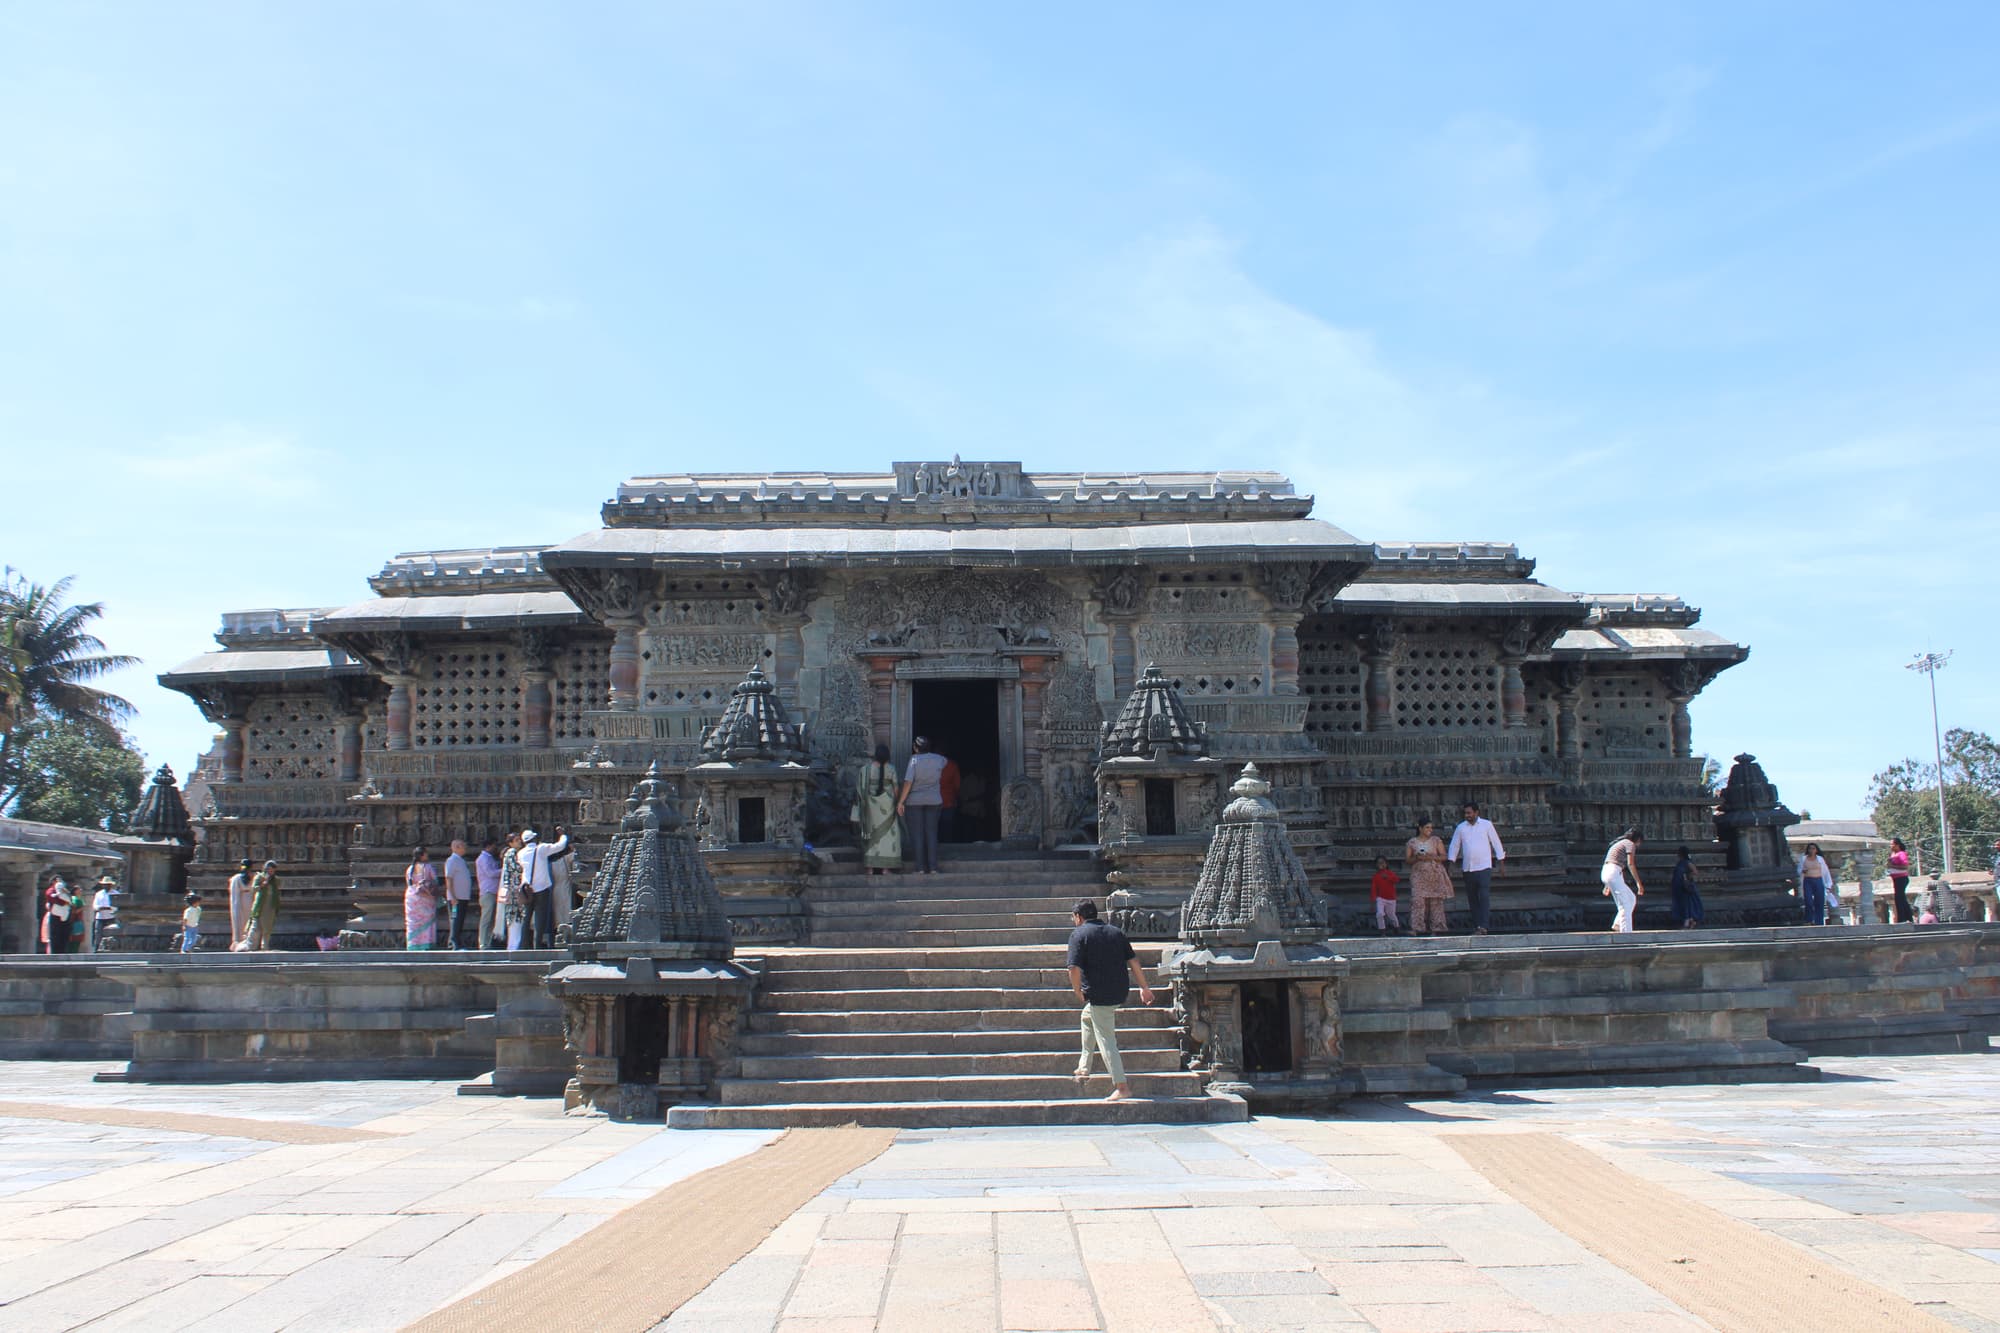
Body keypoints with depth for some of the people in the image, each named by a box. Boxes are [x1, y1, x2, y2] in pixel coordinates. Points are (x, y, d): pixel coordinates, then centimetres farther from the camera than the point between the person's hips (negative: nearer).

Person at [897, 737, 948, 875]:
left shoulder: (914, 759, -11)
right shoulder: (938, 759, 0)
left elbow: (908, 782, -17)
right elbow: (944, 761, 26)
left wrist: (900, 802, -12)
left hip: (914, 801, -3)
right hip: (934, 801, 3)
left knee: (918, 834, 2)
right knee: (931, 833, 6)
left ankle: (921, 867, -1)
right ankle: (933, 867, 1)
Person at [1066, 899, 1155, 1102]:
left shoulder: (1079, 934, -7)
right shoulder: (1116, 931, 11)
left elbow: (1074, 968, -17)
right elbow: (1133, 961, 8)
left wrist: (1077, 991, -3)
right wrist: (1144, 987, 12)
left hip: (1098, 995, -8)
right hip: (1120, 992, 8)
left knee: (1106, 1040, -1)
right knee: (1087, 1017, 30)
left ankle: (1122, 1086, -3)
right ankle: (1084, 1068, 33)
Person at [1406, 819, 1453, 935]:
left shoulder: (1436, 840, 10)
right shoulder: (1411, 843, 9)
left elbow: (1444, 857, 4)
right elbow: (1406, 860, 6)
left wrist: (1432, 857, -13)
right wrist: (1417, 858, -13)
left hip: (1435, 875, 1)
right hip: (1419, 876, 0)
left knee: (1436, 902, -5)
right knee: (1418, 901, -12)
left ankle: (1437, 928, -2)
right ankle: (1420, 928, -13)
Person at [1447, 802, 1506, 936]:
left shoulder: (1487, 825, 2)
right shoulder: (1461, 827, 8)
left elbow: (1496, 842, 6)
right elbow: (1454, 845, 12)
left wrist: (1501, 860, 2)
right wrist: (1450, 862, 4)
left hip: (1484, 866, -3)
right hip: (1467, 868, 3)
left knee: (1484, 896, -13)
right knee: (1473, 898, 6)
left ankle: (1482, 926, -18)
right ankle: (1476, 926, 10)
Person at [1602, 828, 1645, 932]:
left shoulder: (1619, 844, 27)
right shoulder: (1630, 844, 0)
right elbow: (1630, 864, -13)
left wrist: (1607, 885, 30)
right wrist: (1639, 883, -13)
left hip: (1605, 873, 9)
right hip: (1614, 873, -9)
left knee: (1632, 898, 16)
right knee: (1625, 904, -5)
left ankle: (1617, 924, 11)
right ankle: (1626, 932, -7)